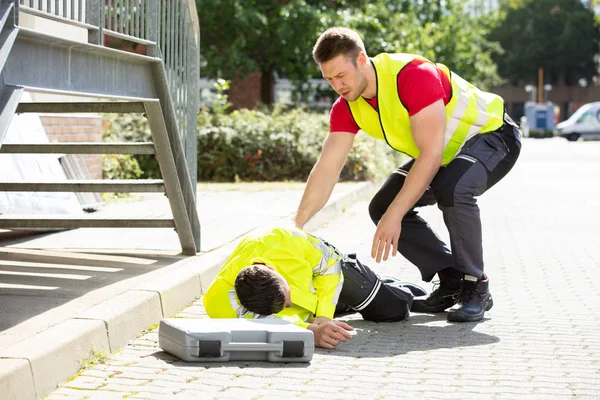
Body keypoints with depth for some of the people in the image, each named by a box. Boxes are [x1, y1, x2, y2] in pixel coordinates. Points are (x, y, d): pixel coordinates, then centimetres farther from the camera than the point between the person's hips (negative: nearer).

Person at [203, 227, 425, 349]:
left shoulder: (284, 240, -44)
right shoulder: (219, 301, -48)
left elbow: (330, 264, -25)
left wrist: (324, 315, -34)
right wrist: (313, 332, -70)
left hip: (325, 264, -1)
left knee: (396, 308, 10)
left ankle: (398, 289, 42)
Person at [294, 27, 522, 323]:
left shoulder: (414, 75, -34)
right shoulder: (346, 107, -10)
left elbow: (431, 154, -37)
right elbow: (327, 168, -11)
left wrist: (395, 216, -39)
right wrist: (295, 226, -20)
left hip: (492, 135, -8)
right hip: (446, 152, 8)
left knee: (451, 188, -37)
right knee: (382, 206, -5)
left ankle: (476, 287, -17)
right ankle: (451, 281, 5)